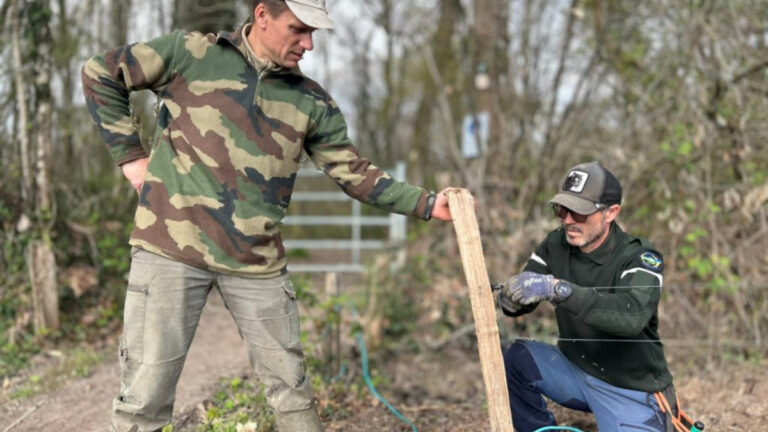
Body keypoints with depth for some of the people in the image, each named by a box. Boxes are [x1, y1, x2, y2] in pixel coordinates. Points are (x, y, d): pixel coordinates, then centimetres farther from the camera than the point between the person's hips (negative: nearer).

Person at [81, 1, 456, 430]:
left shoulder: (311, 101, 7)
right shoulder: (189, 53, -1)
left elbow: (355, 172, 7)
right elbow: (100, 73, 7)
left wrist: (426, 203, -3)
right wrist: (130, 154, 2)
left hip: (258, 263, 3)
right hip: (171, 249, -3)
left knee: (292, 389, 9)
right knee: (146, 397, 1)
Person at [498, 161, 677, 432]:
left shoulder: (640, 257, -20)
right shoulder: (556, 245, -4)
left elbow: (633, 316, -40)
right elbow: (516, 306, -7)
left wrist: (558, 289, -49)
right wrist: (511, 296, -33)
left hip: (633, 392, -4)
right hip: (576, 372, 4)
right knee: (515, 360, -19)